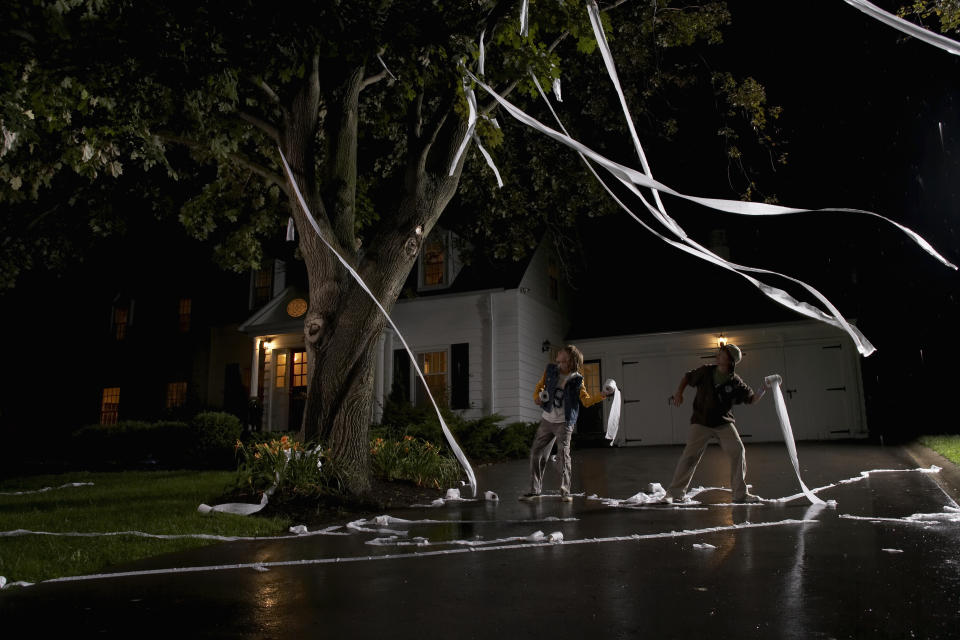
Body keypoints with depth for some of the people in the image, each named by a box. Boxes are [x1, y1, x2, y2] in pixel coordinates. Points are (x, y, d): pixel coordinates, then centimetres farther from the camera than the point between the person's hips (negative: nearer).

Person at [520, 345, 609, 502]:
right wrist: (536, 397, -4)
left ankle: (565, 492, -3)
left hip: (564, 423, -4)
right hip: (546, 420, 4)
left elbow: (586, 401, -8)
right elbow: (540, 385, 16)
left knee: (563, 454, -13)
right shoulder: (550, 370, 2)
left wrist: (601, 396, -24)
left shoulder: (577, 380, -7)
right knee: (536, 453, 6)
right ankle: (535, 490, 19)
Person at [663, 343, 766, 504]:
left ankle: (740, 493, 9)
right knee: (689, 456, -6)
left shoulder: (735, 382, -5)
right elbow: (687, 377, 10)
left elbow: (752, 399, 2)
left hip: (724, 423, 1)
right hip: (701, 422, -1)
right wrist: (679, 393, -2)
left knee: (738, 452, -6)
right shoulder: (706, 371, -5)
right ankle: (674, 492, 4)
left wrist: (764, 389, -13)